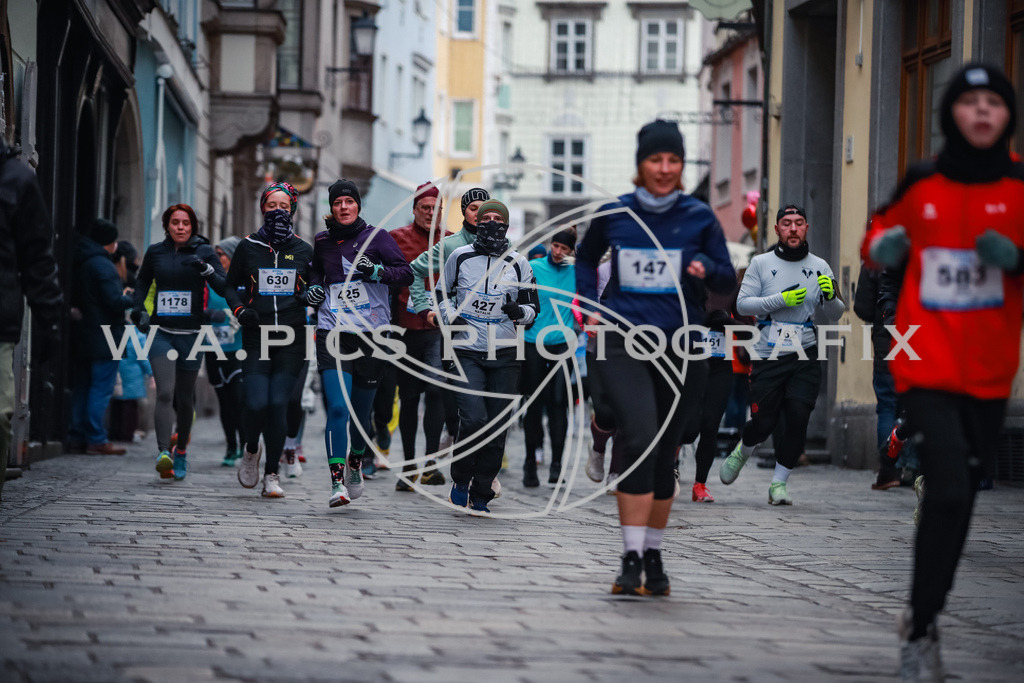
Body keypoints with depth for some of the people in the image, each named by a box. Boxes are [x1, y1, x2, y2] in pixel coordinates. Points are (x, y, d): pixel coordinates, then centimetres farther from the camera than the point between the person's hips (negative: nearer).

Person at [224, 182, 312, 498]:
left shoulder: (303, 250, 10)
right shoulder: (248, 247, 9)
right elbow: (231, 285, 15)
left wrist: (310, 297, -5)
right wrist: (240, 309, -4)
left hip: (291, 339, 0)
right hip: (256, 337, 0)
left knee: (278, 404, -6)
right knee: (256, 403, -13)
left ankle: (272, 474, 5)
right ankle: (251, 449, 20)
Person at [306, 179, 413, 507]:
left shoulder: (376, 236, 1)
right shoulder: (323, 241, 10)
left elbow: (406, 273, -4)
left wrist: (376, 271, -19)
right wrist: (313, 287, 9)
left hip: (372, 333, -1)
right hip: (333, 332, 1)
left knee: (362, 411, 10)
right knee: (337, 408, -15)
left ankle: (355, 464, 37)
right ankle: (337, 483, -15)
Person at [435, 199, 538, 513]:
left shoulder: (518, 264, 7)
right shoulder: (459, 257, 4)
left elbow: (532, 307, 12)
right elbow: (441, 293, 15)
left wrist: (519, 311, -11)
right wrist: (451, 316, -4)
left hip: (504, 356, 2)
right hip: (467, 353, -2)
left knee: (497, 429, 2)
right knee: (474, 420, -18)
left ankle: (480, 496, 14)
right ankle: (460, 480, 5)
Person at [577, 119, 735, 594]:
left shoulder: (699, 218, 4)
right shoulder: (613, 215, 5)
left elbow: (727, 279, 7)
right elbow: (585, 258, 24)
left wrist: (706, 270, -14)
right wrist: (588, 307, 10)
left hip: (678, 345, 2)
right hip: (620, 342, -1)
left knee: (663, 453, 9)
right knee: (639, 436, -20)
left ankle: (653, 555, 26)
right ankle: (631, 558, -18)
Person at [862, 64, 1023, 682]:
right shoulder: (921, 184, 0)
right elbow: (886, 231, 18)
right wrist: (882, 247, -4)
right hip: (926, 364, -2)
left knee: (963, 496, 11)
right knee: (948, 490, -16)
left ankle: (925, 615, 32)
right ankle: (921, 633, -4)